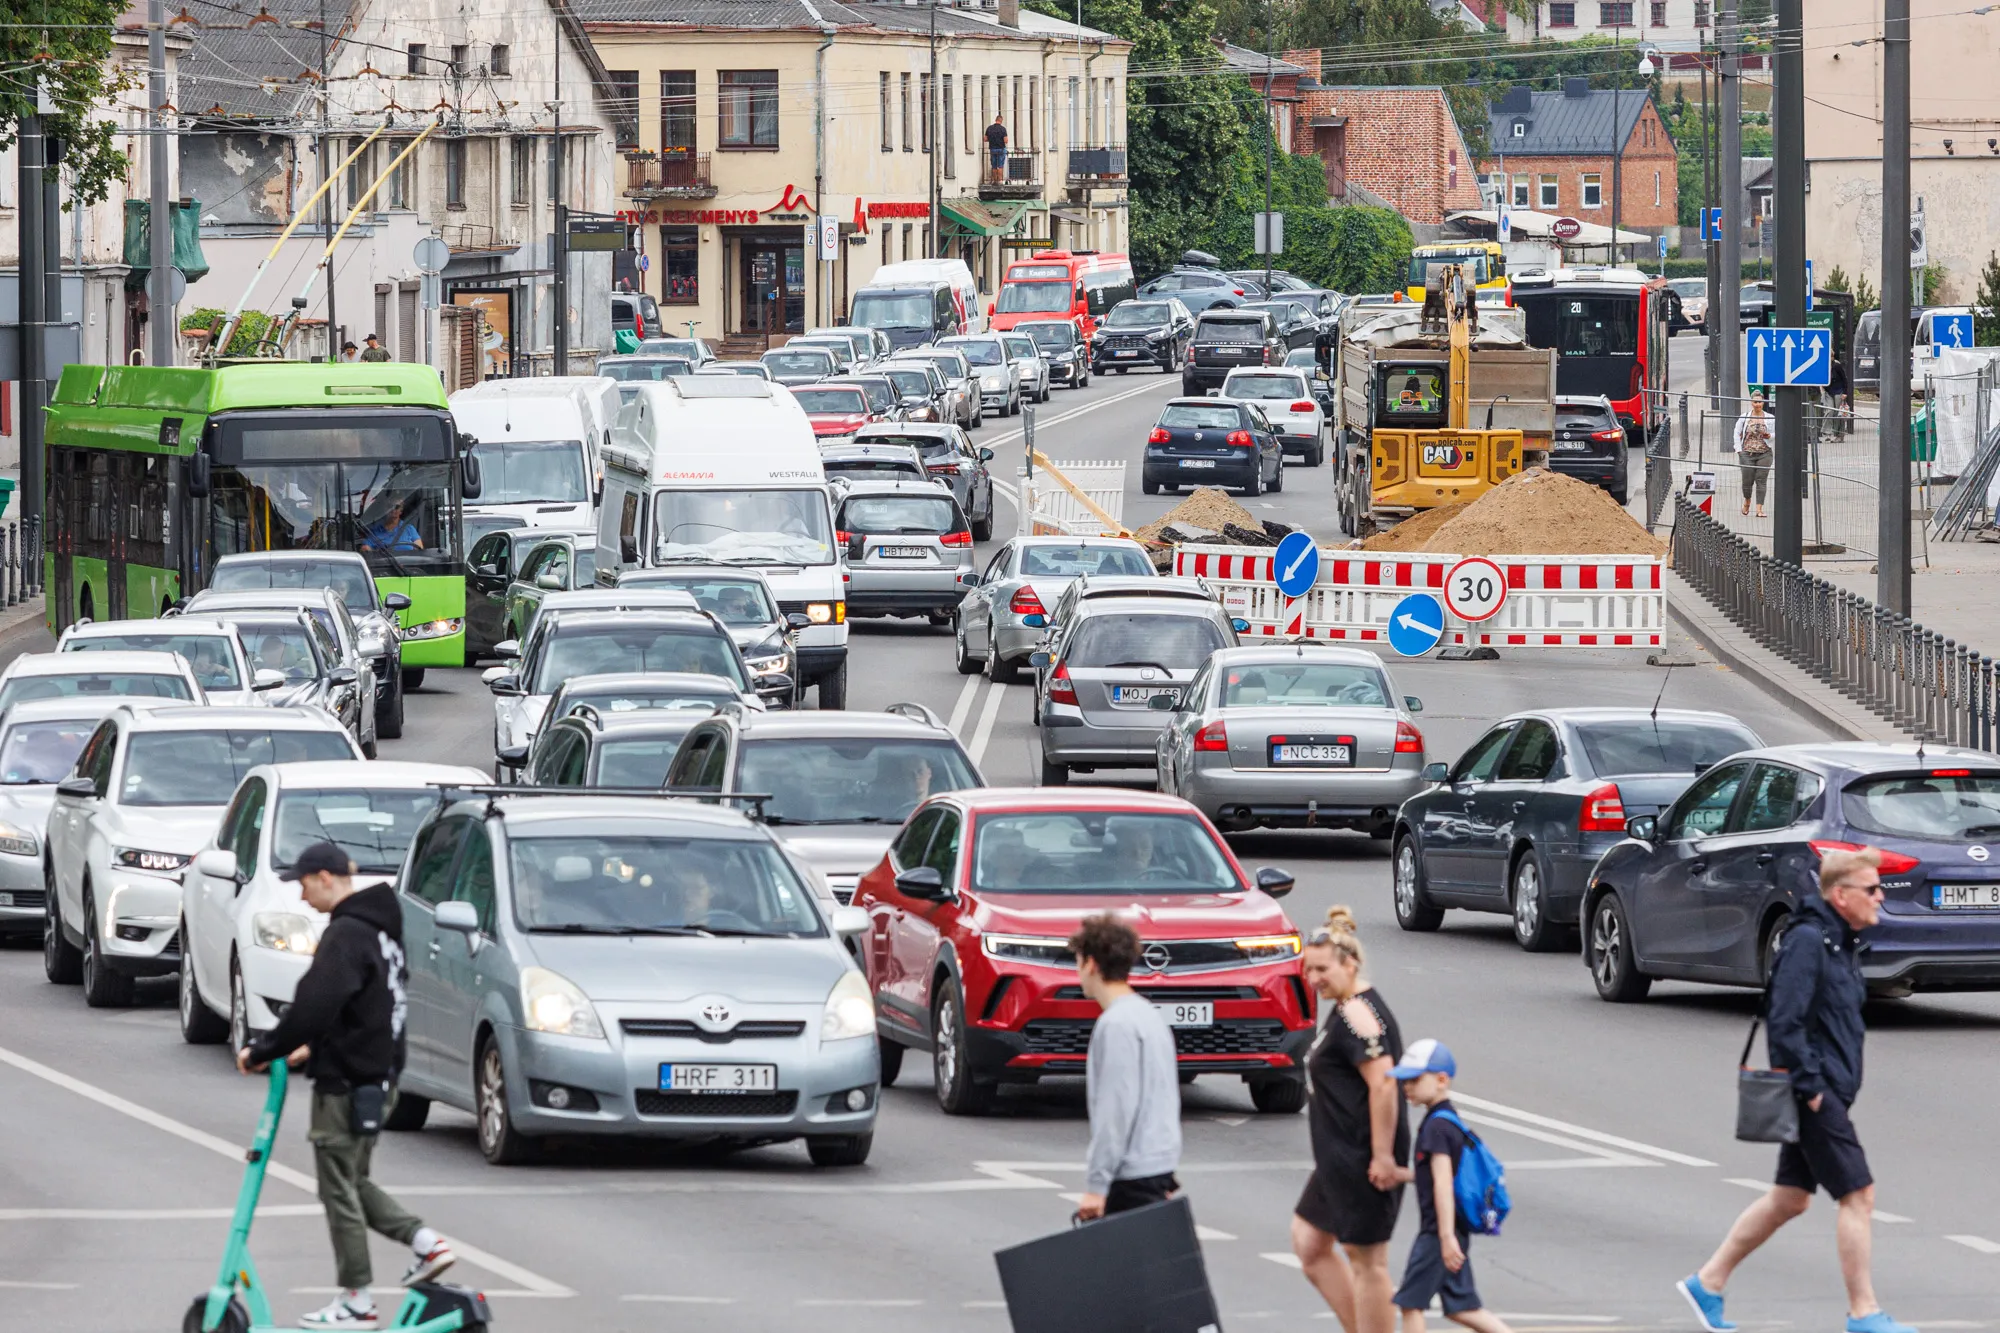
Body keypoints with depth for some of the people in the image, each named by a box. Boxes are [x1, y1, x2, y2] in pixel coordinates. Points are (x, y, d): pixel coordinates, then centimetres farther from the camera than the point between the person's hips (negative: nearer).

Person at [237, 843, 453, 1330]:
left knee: (340, 1189, 0)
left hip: (347, 1084, -10)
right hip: (378, 1074, 10)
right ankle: (424, 1241, 7)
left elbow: (311, 1009, -27)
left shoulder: (346, 935, -20)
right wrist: (316, 1048, 21)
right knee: (352, 1181, 20)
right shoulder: (380, 928, 12)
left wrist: (261, 1052, -16)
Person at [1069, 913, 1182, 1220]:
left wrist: (1096, 1184, -18)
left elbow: (1117, 1107, -20)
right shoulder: (1149, 1015, 16)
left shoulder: (1116, 1024, -15)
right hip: (1160, 1164, 10)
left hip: (1133, 1177, -10)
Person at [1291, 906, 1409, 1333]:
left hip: (1363, 1159, -11)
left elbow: (1383, 1083, -26)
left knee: (1365, 1259, -3)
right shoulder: (1348, 1009, 16)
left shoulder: (1357, 1015, -18)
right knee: (1309, 1245, 15)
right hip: (1340, 1156, 11)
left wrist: (1383, 1157, -26)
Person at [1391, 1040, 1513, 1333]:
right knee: (1460, 1306, 11)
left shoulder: (1438, 1127, -17)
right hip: (1450, 1230, 10)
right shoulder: (1447, 1120, 13)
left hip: (1437, 1231, -10)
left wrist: (1447, 1237, -28)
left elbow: (1443, 1183, -24)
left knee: (1410, 1300, -3)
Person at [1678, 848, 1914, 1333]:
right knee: (1858, 1194, -7)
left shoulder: (1842, 943, 14)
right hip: (1815, 1094, -10)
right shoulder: (1807, 941, -17)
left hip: (1828, 1089, 10)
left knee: (1790, 1198, 15)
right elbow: (1785, 1021, -23)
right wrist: (1809, 1086, -21)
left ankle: (1708, 1283, 23)